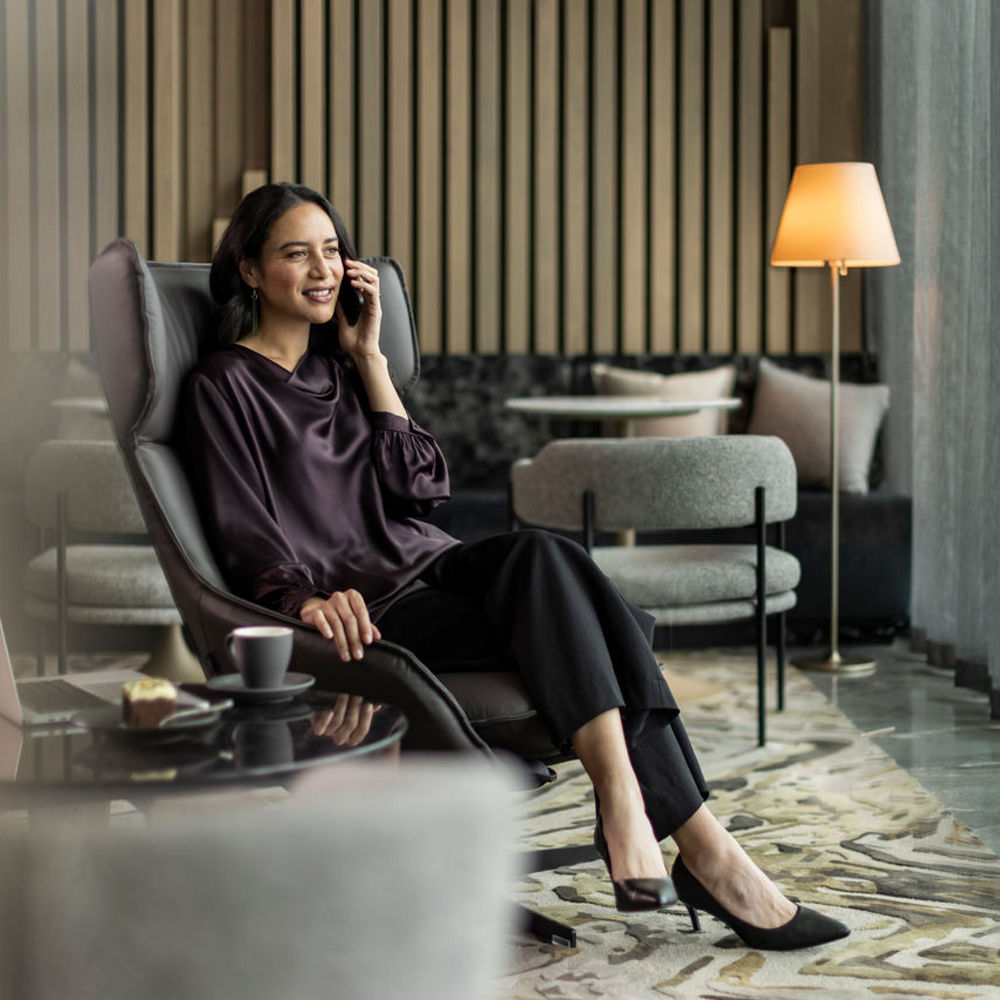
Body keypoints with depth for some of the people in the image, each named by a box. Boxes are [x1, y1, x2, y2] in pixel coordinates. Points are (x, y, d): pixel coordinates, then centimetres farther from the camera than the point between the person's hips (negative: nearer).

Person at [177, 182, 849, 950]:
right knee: (543, 562, -32)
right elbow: (246, 543, -7)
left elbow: (422, 485, 10)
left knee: (541, 556, -29)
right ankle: (704, 849, -39)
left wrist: (369, 358, 7)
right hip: (367, 613, -6)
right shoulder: (224, 388, 3)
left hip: (434, 568, 6)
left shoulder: (341, 365, 21)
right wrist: (310, 599, -28)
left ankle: (626, 811, -37)